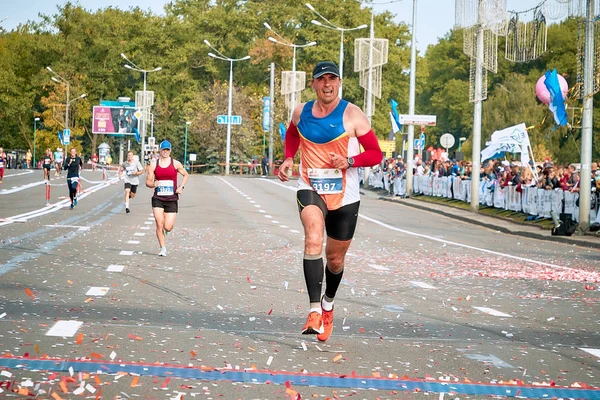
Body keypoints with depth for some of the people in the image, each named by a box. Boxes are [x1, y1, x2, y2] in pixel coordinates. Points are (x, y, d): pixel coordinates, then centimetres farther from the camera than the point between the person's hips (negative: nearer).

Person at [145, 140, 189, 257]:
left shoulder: (176, 164, 2)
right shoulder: (153, 165, 2)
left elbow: (186, 175, 16)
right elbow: (148, 182, 4)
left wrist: (181, 187, 1)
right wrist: (153, 184, -19)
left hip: (171, 199, 0)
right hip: (158, 199, 0)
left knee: (168, 227, -4)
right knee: (159, 224, -11)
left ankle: (165, 230, 34)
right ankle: (163, 248, 1)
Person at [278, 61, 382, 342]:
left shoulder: (352, 115, -8)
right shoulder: (301, 112, 3)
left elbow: (376, 154, -6)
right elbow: (291, 135, 27)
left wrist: (350, 161, -24)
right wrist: (288, 159, 9)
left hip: (344, 196, 0)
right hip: (310, 189, 1)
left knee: (335, 259, 12)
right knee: (313, 239, -30)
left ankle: (328, 303, 45)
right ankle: (315, 311, -35)